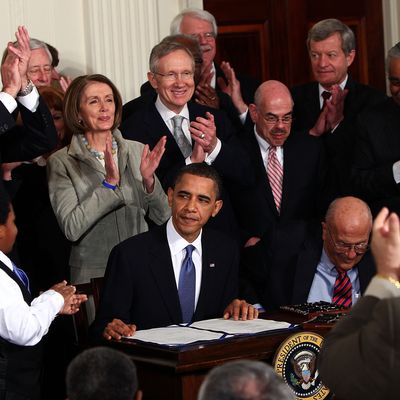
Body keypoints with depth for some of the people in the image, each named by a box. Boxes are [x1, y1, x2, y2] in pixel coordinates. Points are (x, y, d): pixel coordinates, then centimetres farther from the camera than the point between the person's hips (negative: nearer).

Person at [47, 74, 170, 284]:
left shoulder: (137, 151, 7)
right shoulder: (61, 162, -3)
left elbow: (162, 217, 5)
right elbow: (71, 228, -13)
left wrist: (149, 179, -11)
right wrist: (109, 183, -17)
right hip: (93, 273, -3)